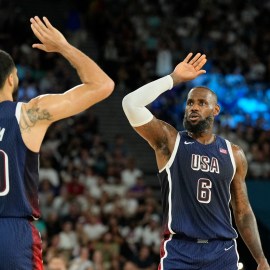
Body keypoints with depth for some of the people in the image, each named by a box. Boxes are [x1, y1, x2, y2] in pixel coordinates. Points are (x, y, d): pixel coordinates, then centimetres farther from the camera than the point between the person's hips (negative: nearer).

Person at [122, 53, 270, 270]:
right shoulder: (169, 141, 3)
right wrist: (175, 78, -6)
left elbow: (243, 211, 15)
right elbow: (131, 103, -12)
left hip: (223, 251, 3)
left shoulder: (234, 154, 11)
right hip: (179, 249, -3)